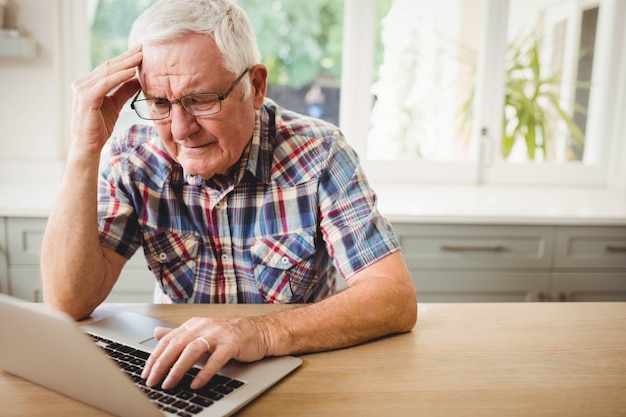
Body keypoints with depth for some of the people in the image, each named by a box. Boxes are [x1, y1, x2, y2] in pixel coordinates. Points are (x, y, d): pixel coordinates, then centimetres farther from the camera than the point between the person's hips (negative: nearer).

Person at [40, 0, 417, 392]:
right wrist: (84, 152, -21)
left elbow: (397, 299, -21)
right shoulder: (131, 159, -8)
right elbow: (69, 302, -13)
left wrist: (264, 332, -35)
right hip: (179, 378, 2)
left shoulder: (318, 154, -15)